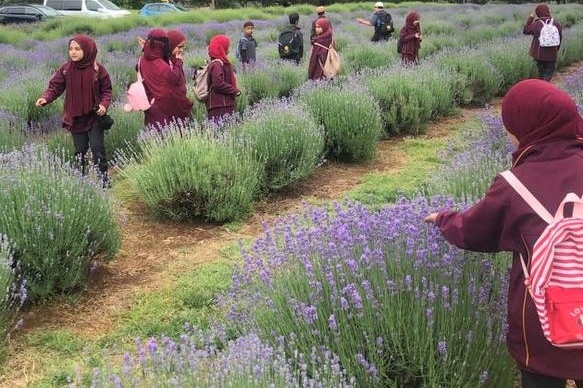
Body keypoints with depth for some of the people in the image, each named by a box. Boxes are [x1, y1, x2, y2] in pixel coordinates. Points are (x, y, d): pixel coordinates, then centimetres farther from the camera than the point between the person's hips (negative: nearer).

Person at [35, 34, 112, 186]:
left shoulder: (97, 69, -9)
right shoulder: (65, 69, -4)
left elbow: (106, 90, -2)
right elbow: (55, 87, -4)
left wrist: (104, 104, -20)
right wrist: (45, 98, -23)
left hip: (94, 116, -2)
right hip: (74, 117, 3)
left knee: (97, 148, -5)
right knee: (80, 150, 12)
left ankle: (103, 177, 7)